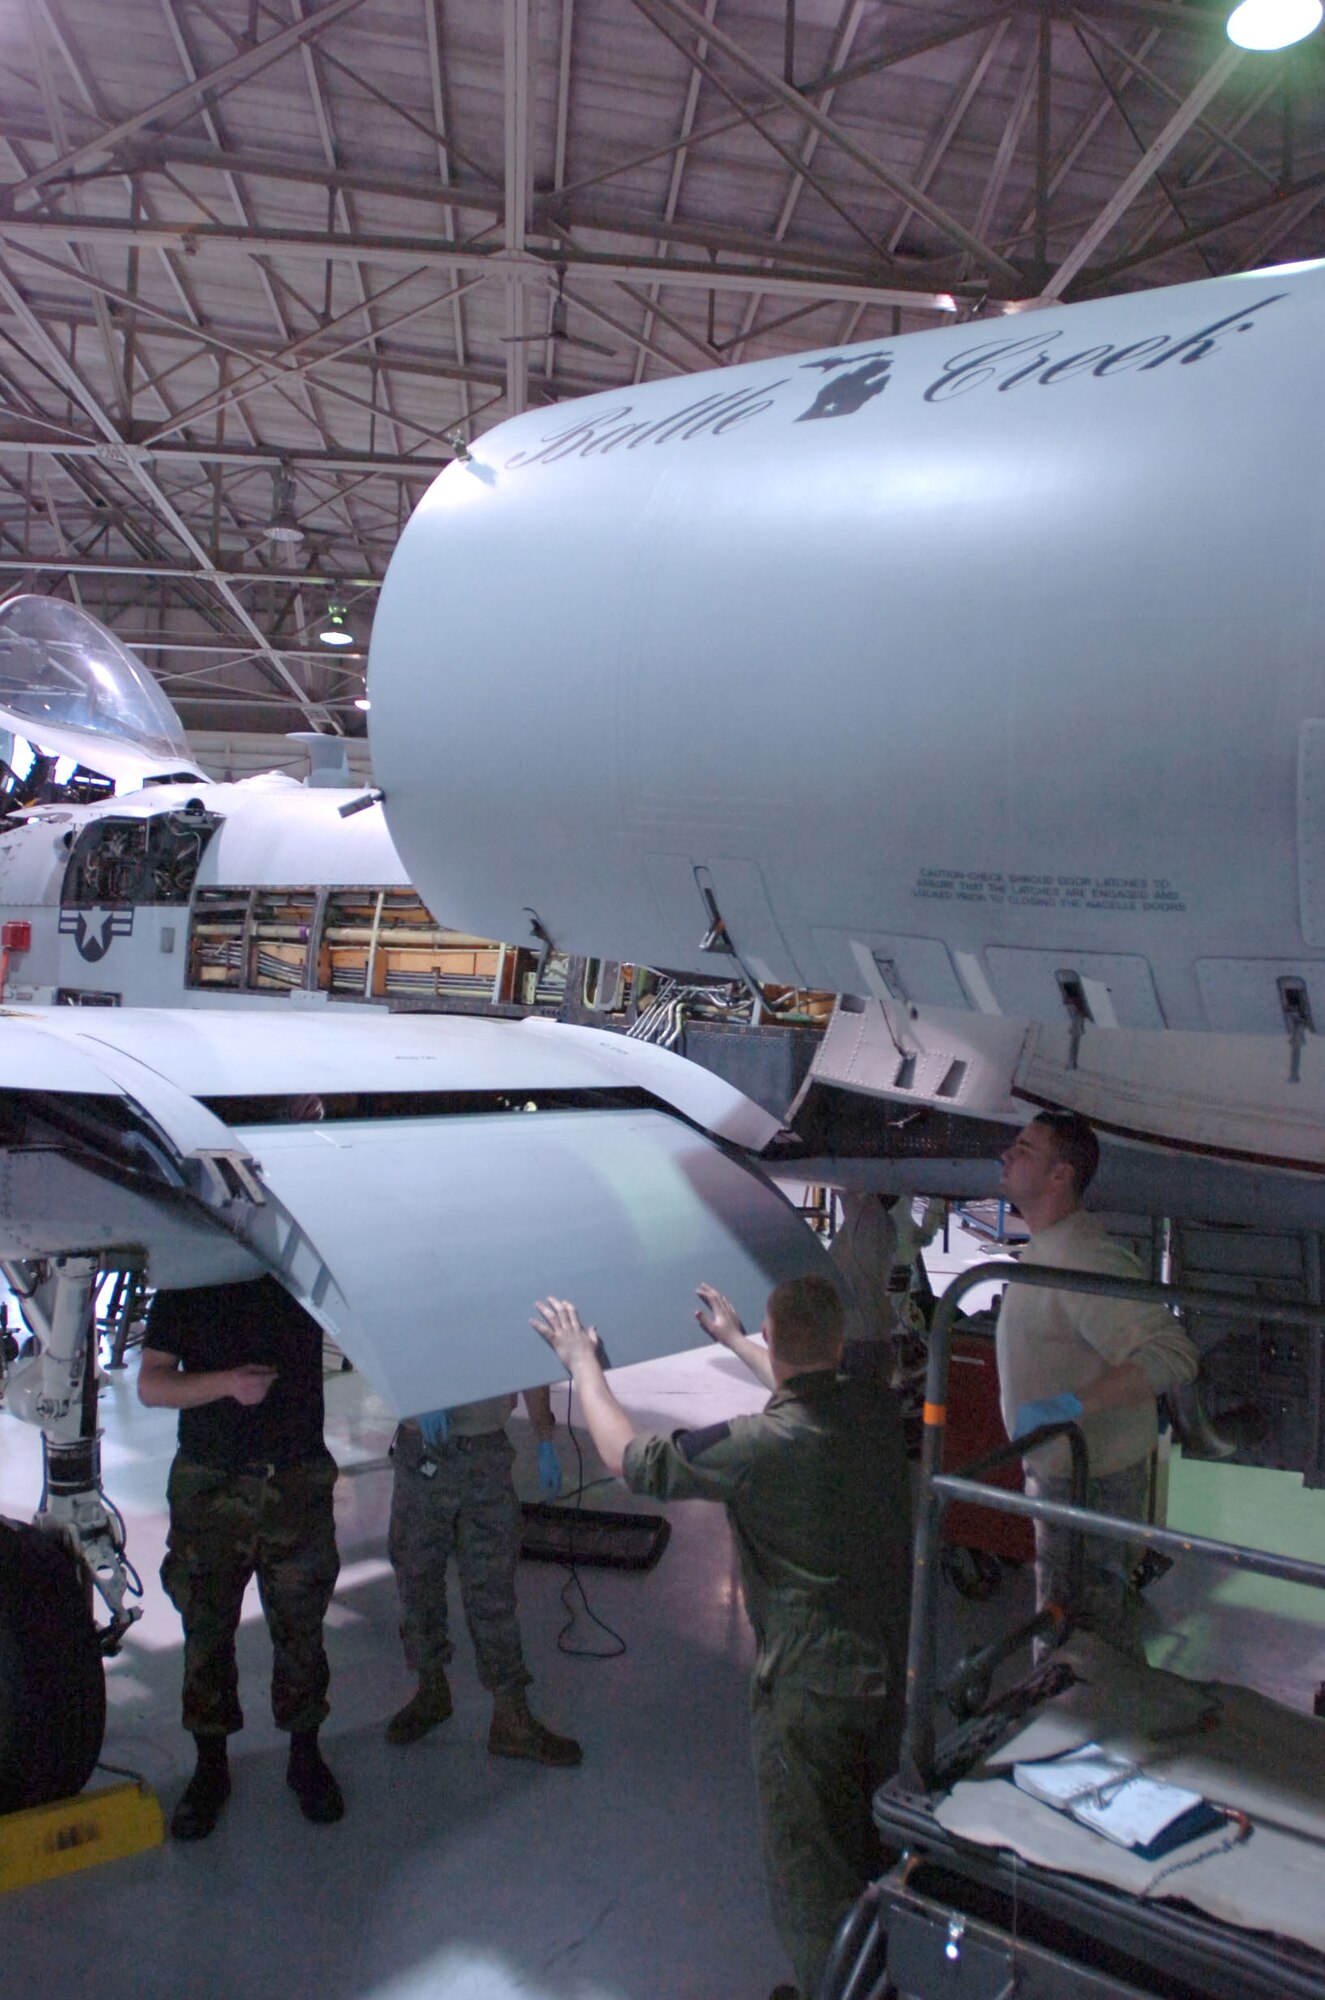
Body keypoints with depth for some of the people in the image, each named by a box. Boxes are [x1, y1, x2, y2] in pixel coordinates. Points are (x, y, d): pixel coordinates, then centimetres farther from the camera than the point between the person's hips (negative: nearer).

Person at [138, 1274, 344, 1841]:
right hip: (210, 1489, 0)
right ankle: (210, 1766, 24)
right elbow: (150, 1385, -4)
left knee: (300, 1628, 8)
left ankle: (305, 1759, 25)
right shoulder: (187, 1285, 0)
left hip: (298, 1482, 1)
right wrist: (227, 1383, -18)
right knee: (206, 1631, 8)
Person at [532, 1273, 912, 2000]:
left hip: (812, 1685, -8)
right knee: (875, 1840, 29)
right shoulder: (875, 1408, -8)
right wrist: (733, 1341, 30)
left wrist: (582, 1363, -1)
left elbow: (629, 1456, -15)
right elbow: (810, 1390, 17)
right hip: (894, 1662, 8)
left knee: (808, 1864, 15)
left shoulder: (758, 1447, -28)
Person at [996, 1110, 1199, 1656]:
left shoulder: (1085, 1260, -27)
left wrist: (1067, 1405, -39)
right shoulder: (1045, 1248, 6)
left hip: (1089, 1483, -10)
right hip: (1060, 1469, 10)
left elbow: (1172, 1354, -35)